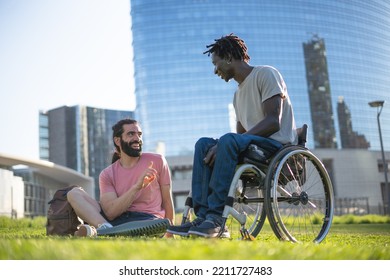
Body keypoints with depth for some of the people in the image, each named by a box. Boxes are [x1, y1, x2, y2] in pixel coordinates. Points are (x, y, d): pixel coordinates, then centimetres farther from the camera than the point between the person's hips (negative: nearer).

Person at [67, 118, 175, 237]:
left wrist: (169, 234, 2)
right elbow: (111, 212, -10)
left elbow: (167, 202, 9)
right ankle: (106, 229, -36)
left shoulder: (157, 161, 6)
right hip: (115, 220, 2)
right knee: (74, 193, -11)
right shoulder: (107, 174, 6)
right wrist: (137, 186, -21)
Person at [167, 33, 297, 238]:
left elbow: (273, 122, -18)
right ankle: (203, 216, -21)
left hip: (279, 145, -8)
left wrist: (222, 146, -22)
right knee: (204, 143, -10)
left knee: (229, 141, -32)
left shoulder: (265, 74, -5)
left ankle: (216, 218, -30)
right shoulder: (238, 94, 21)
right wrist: (219, 148, -6)